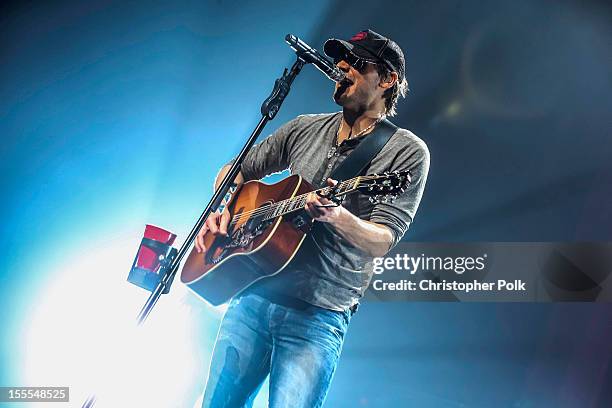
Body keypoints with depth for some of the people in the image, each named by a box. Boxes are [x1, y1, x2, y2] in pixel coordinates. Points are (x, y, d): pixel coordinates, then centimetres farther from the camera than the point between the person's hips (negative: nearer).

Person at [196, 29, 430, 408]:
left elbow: (382, 242, -11)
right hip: (255, 291, 5)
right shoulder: (305, 128, 12)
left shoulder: (407, 152, -3)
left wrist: (338, 217, -31)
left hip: (318, 314, -4)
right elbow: (237, 171, 23)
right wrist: (220, 208, 4)